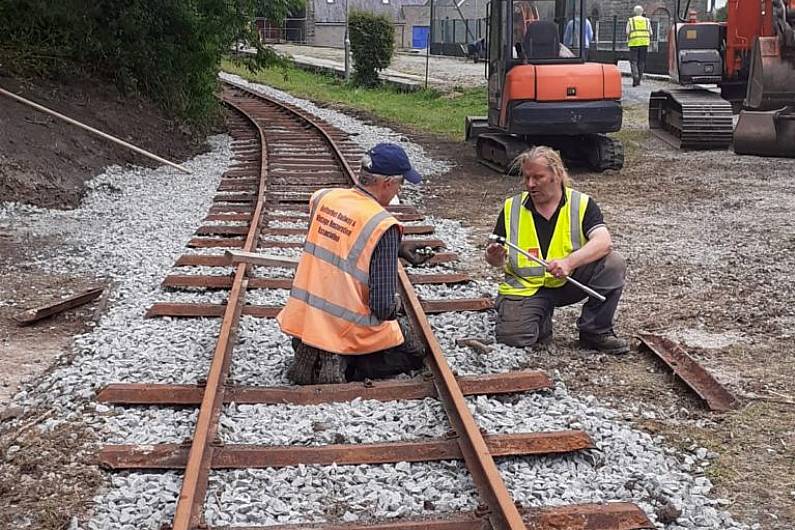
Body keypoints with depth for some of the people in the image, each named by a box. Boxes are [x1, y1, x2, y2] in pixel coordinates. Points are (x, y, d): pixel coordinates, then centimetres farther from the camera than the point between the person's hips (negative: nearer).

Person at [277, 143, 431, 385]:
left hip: (303, 318, 6)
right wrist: (394, 310, 3)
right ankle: (343, 364, -3)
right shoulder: (383, 225, -21)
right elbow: (383, 307, -21)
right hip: (351, 328, -6)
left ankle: (312, 352, 10)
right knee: (414, 354, 19)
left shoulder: (323, 198, -3)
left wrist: (397, 248, 19)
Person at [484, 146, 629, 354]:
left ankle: (595, 331, -5)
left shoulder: (582, 204, -5)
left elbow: (603, 242, -21)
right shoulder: (511, 208, 1)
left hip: (569, 281, 0)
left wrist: (569, 262, -37)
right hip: (525, 287, 0)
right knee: (513, 336, -26)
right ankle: (541, 315, 11)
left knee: (613, 263, -24)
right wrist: (494, 257, -21)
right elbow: (498, 259, 5)